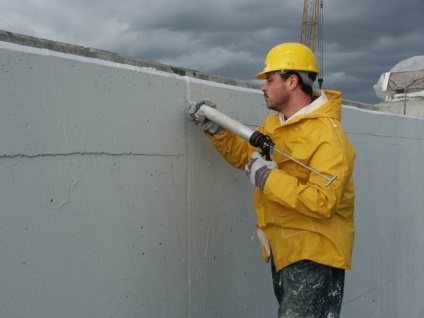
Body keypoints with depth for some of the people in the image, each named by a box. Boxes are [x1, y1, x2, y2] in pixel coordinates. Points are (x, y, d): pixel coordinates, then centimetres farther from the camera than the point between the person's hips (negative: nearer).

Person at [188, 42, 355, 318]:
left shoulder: (328, 135, -22)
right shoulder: (274, 123, 8)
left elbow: (323, 202, -31)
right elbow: (245, 155, 21)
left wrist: (268, 177, -29)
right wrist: (215, 129, 7)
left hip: (315, 253, -9)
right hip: (284, 248, 10)